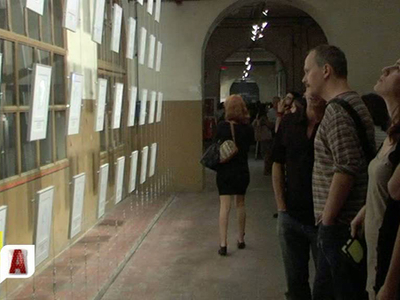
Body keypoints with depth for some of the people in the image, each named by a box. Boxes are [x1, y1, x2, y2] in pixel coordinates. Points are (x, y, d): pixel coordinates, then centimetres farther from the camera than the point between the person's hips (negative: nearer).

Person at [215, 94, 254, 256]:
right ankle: (241, 239, 27)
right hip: (242, 171, 2)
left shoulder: (222, 126, -11)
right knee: (240, 204, 17)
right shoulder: (248, 129, -6)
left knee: (224, 206, -2)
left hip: (224, 171, -2)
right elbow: (248, 146, 5)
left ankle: (223, 243, -9)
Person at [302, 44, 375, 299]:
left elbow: (346, 170, -24)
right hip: (354, 219, 10)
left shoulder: (337, 110, -16)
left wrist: (327, 219, -16)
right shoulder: (354, 103, 16)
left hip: (340, 224, -10)